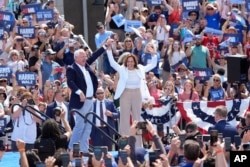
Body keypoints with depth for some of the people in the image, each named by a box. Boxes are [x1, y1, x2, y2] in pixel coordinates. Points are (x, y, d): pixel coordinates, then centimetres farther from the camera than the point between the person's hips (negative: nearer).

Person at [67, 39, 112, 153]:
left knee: (87, 127, 9)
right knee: (79, 126, -8)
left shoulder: (86, 65, 12)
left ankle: (84, 150, 12)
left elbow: (94, 56, 20)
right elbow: (70, 82, -23)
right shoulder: (71, 69, -11)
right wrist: (79, 92, -35)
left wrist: (106, 45, 20)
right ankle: (71, 148, 0)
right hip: (81, 101, -8)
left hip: (90, 101, 8)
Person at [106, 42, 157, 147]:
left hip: (137, 94, 2)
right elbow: (112, 62, -8)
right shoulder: (122, 70, -1)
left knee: (137, 118, 9)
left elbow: (153, 64, 7)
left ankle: (138, 144, 15)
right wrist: (109, 50, -18)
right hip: (125, 94, -2)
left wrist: (153, 54, -8)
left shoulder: (140, 69, 4)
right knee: (125, 118, 1)